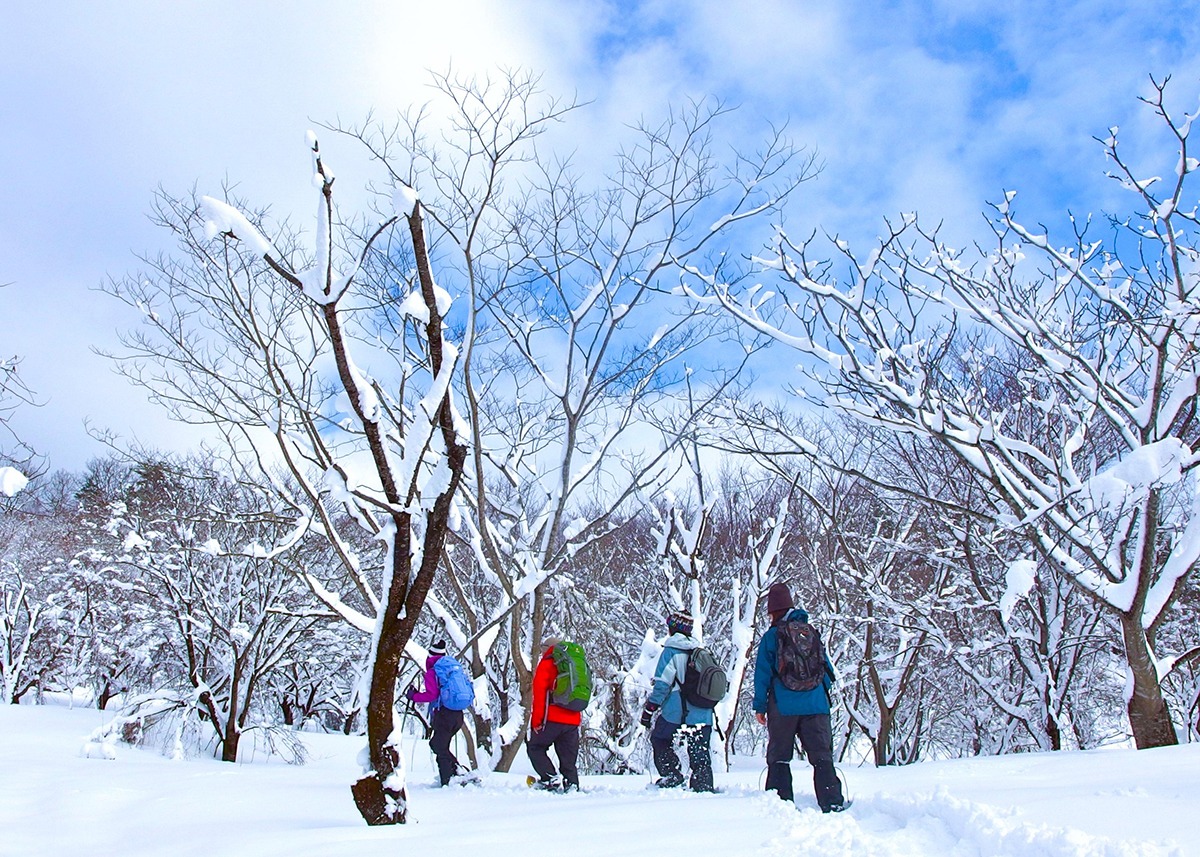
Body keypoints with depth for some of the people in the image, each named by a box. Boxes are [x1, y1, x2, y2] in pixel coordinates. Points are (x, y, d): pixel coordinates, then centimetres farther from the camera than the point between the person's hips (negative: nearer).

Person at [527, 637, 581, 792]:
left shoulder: (547, 663, 2)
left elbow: (539, 692, -7)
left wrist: (536, 720, -6)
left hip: (552, 718, -5)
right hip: (574, 720, 5)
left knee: (535, 747, 7)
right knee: (569, 757, 10)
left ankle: (550, 778, -7)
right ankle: (572, 784, -1)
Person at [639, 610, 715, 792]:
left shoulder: (671, 651, -7)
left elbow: (662, 684, -11)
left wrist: (649, 710, -6)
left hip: (675, 712, -5)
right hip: (702, 714, 5)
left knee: (659, 740, 15)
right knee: (700, 752, 11)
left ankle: (672, 775, 4)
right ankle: (704, 786, 7)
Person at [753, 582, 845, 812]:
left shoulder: (771, 636, -1)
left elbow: (763, 673, -2)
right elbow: (827, 669, 14)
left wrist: (759, 705, 4)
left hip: (783, 706, -2)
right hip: (816, 705, 3)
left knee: (779, 757, 7)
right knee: (822, 756, 5)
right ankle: (832, 803, -5)